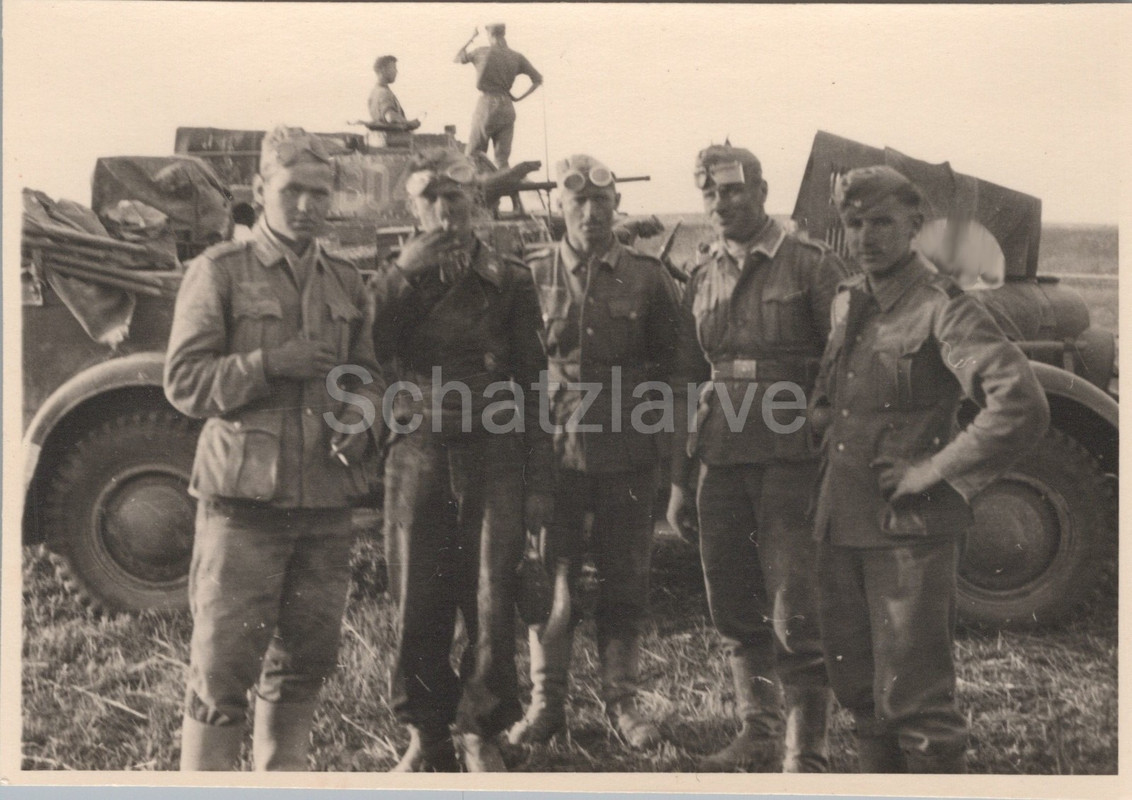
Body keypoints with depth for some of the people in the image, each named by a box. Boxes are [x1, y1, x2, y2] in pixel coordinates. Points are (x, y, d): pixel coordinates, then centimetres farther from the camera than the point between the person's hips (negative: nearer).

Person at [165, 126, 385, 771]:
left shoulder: (347, 283, 13)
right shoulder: (219, 272, -1)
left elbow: (368, 375, 17)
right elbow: (183, 381, -5)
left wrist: (362, 422, -4)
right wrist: (269, 364, -18)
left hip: (328, 503, 5)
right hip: (243, 501, -5)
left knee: (305, 660, 14)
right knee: (222, 668, -1)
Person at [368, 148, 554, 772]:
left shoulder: (510, 281, 6)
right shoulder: (395, 279, 10)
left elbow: (533, 385, 5)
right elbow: (370, 355, -7)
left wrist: (539, 480, 1)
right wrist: (405, 273, -13)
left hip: (493, 457, -1)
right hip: (417, 456, 1)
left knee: (491, 603, 1)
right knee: (417, 603, 4)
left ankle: (481, 734, 18)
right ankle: (425, 736, 21)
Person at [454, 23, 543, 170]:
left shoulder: (482, 52, -1)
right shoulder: (516, 57, 5)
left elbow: (458, 58, 15)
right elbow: (538, 79, 6)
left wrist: (471, 38, 24)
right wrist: (518, 98, 8)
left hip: (486, 104, -3)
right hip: (507, 107, 3)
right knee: (503, 159, 6)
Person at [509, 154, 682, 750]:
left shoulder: (647, 277, 4)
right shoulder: (533, 276, 5)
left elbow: (670, 361, 8)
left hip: (627, 451, 0)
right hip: (556, 448, 0)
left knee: (625, 579, 8)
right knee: (551, 576, 5)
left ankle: (622, 699, 22)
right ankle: (546, 700, 19)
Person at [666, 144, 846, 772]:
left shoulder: (811, 266, -1)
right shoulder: (701, 279, 14)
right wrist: (679, 477, 12)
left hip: (789, 458, -5)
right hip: (720, 460, 5)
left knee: (793, 613, -4)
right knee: (734, 610, 11)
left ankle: (807, 751, 9)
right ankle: (758, 734, 25)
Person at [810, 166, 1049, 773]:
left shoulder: (942, 308, -12)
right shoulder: (846, 302, 11)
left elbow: (1023, 408, -23)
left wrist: (935, 471, -18)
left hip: (909, 529, -7)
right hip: (841, 524, 7)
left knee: (914, 699, -1)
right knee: (858, 688, 18)